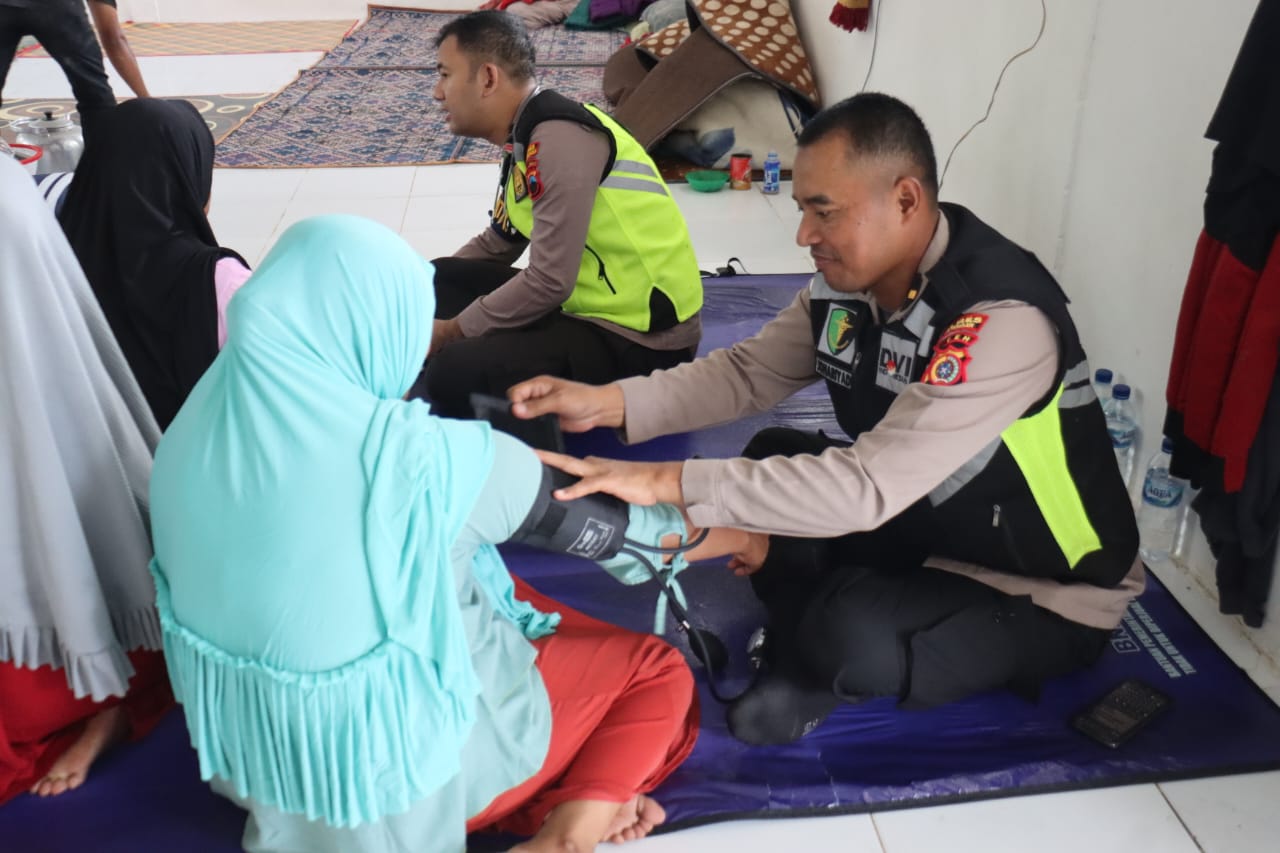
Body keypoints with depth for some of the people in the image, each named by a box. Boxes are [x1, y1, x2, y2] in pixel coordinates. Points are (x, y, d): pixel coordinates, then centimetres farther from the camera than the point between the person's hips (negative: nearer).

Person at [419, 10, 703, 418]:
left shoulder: (559, 138, -20)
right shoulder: (527, 134, 9)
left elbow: (549, 282, -24)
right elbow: (498, 244, 20)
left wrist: (451, 331, -12)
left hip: (640, 339, -9)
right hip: (592, 304, 9)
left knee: (454, 373, -25)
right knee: (438, 279, 9)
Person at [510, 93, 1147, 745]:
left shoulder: (1003, 321, -33)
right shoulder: (848, 281, -8)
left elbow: (869, 487, -38)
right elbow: (748, 371, -1)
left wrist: (667, 483, -38)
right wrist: (604, 403, -16)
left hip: (1047, 594, -7)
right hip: (930, 528, 7)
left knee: (851, 634, -31)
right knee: (772, 459, 1)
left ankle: (827, 669, 3)